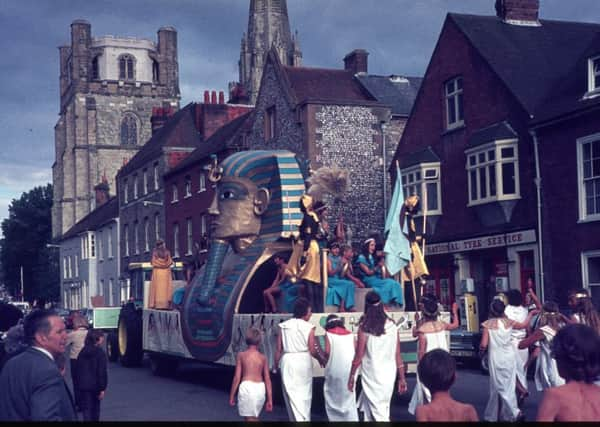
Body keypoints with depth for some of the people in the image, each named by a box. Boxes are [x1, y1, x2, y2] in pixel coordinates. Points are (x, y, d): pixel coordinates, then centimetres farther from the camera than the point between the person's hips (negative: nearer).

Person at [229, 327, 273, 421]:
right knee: (254, 417, 21)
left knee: (249, 418, -1)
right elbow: (267, 379, 5)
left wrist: (231, 395, 7)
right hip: (260, 388, 3)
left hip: (247, 386, -3)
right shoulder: (263, 358, 6)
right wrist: (270, 400, 9)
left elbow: (237, 377, -1)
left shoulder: (241, 355, 1)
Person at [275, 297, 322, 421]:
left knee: (292, 393, 2)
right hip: (304, 361, -1)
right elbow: (312, 351, -4)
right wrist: (321, 359, 15)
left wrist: (276, 364, 14)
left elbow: (278, 349, 2)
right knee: (305, 393, 13)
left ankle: (297, 419, -5)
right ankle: (305, 419, 17)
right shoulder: (309, 327, -6)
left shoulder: (284, 326, 1)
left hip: (287, 361, 1)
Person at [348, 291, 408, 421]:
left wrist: (352, 375, 4)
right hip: (389, 373, 4)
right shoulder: (392, 325, 1)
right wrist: (402, 378, 11)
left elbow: (359, 355, -8)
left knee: (378, 412, 3)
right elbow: (398, 355, 4)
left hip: (372, 374, -4)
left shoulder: (365, 326, -10)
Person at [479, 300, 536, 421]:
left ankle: (514, 412, -2)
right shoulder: (508, 322, 1)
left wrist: (480, 350, 10)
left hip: (496, 358, -3)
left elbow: (483, 344, -13)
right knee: (509, 385, 12)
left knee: (499, 386, 6)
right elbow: (524, 325, 19)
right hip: (509, 356, 3)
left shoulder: (488, 324, -9)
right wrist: (531, 314, 33)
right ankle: (500, 414, 17)